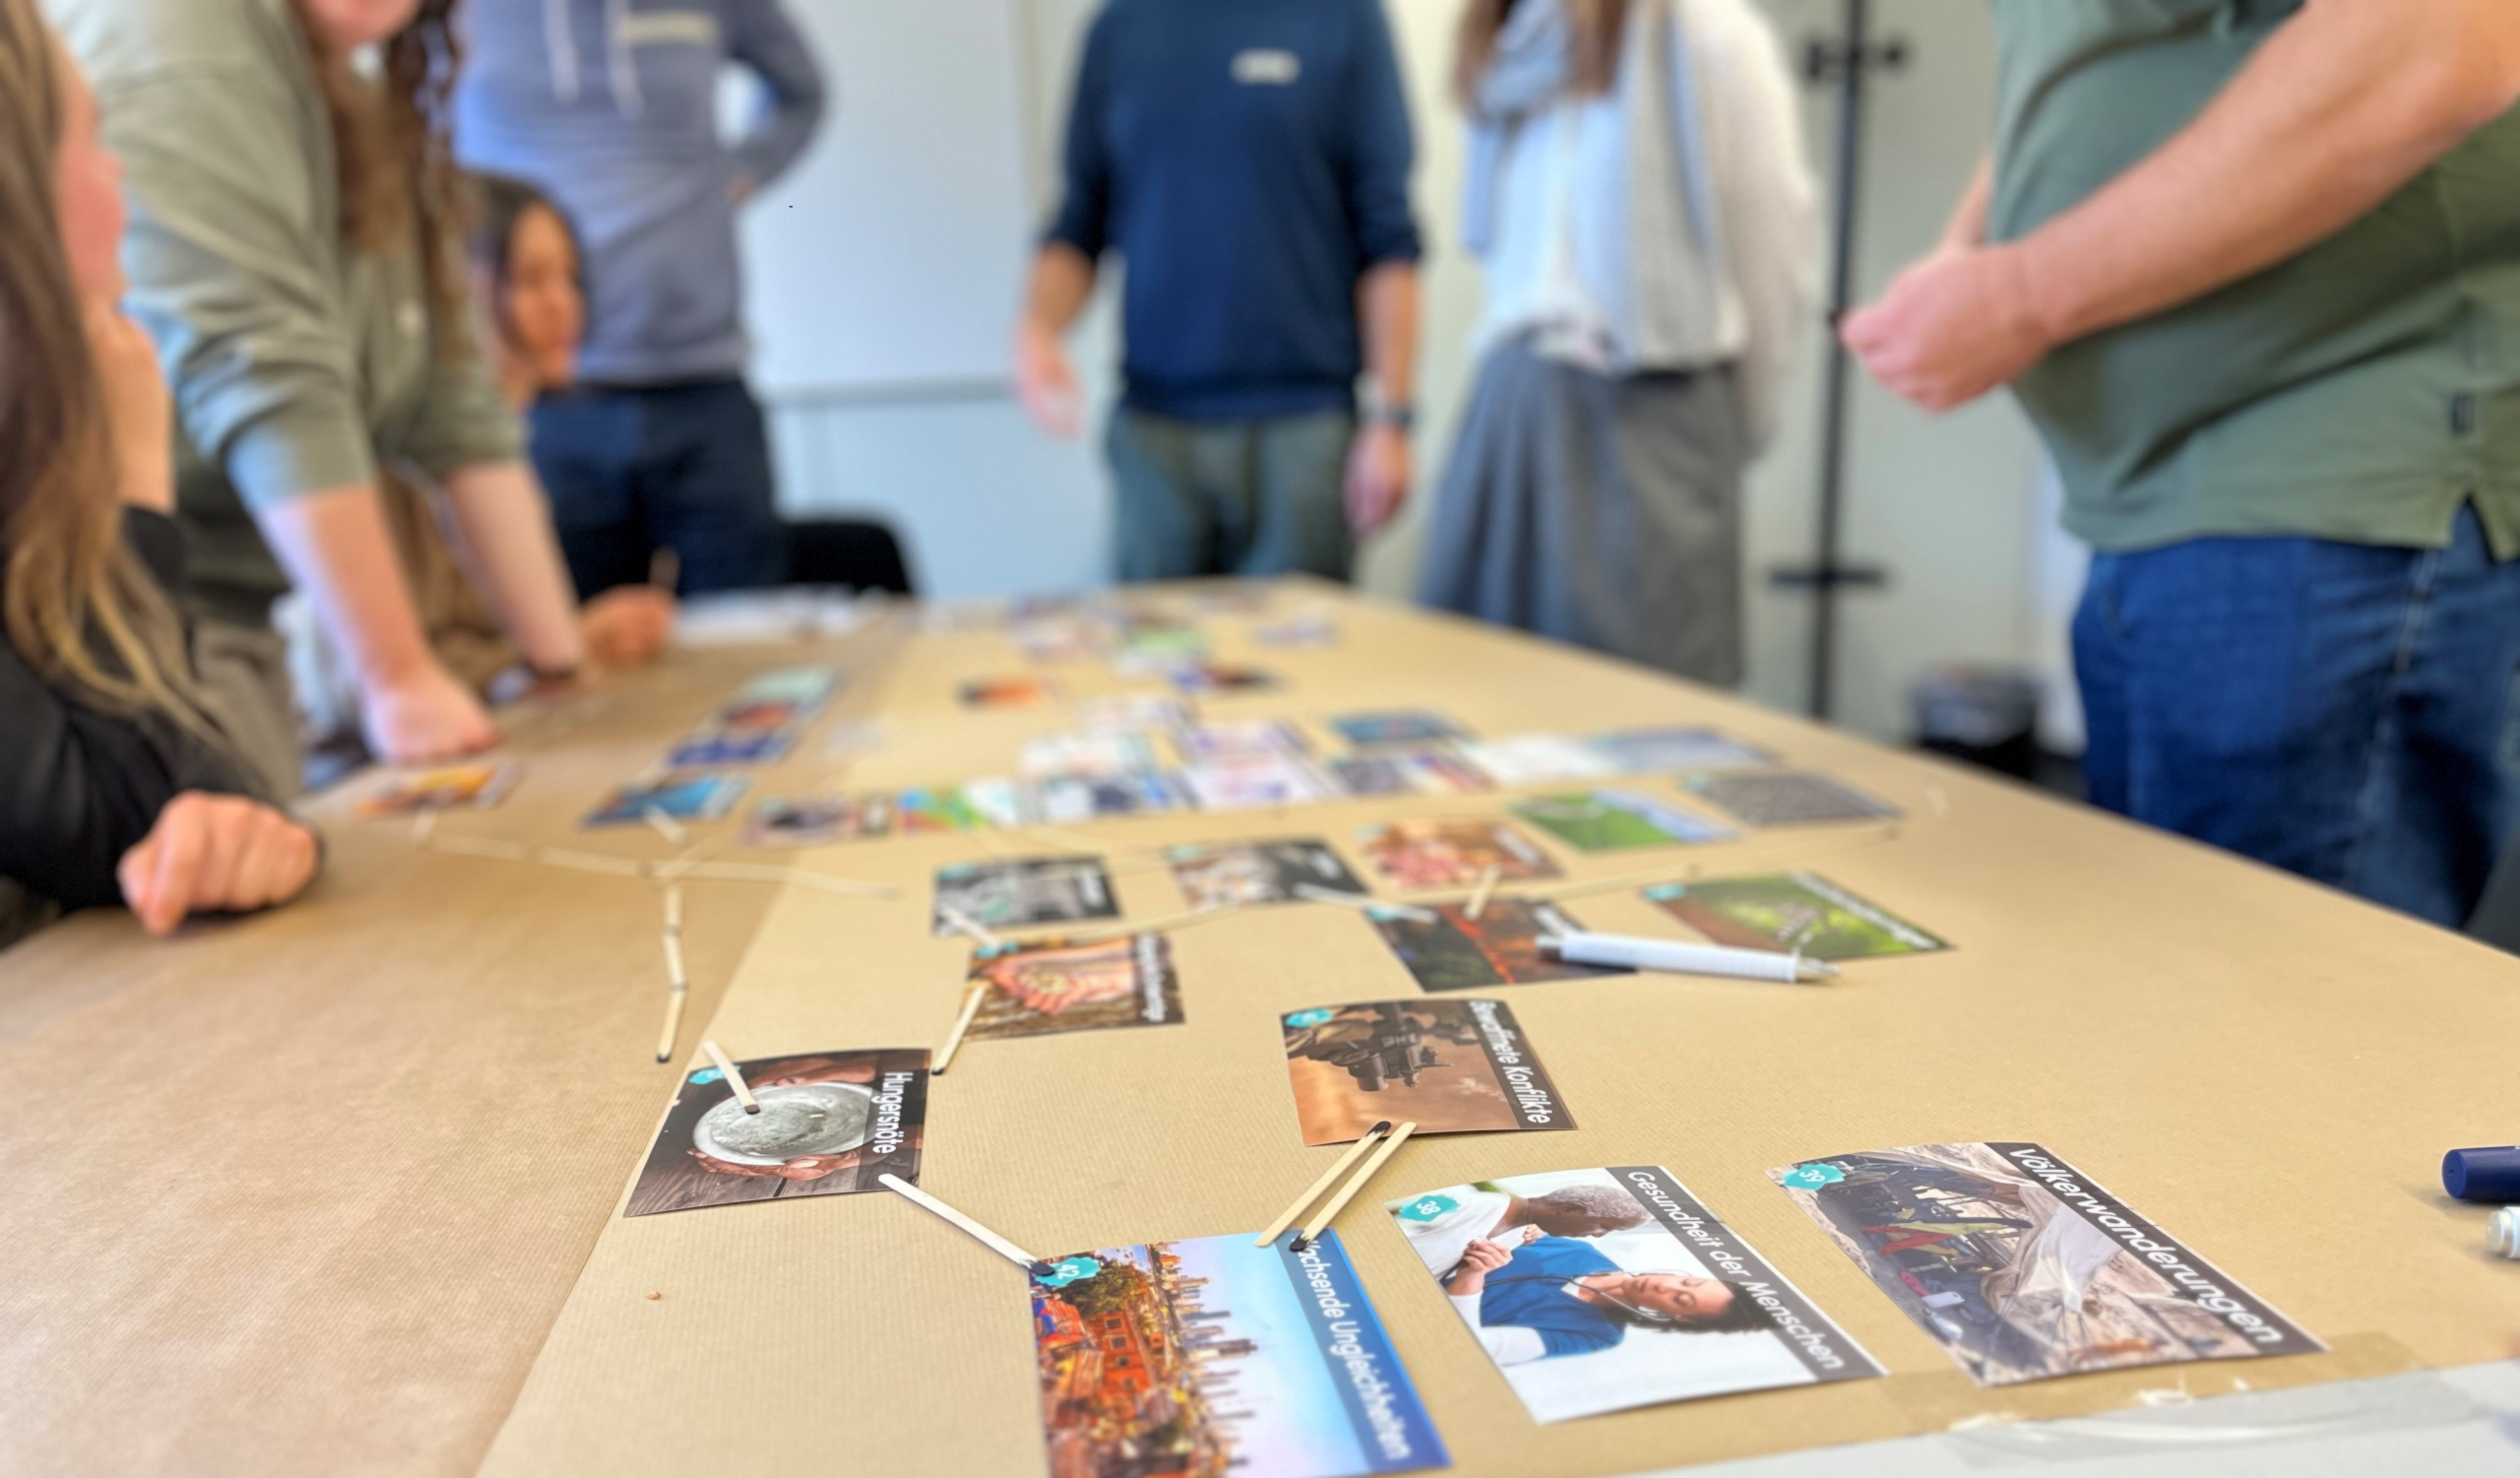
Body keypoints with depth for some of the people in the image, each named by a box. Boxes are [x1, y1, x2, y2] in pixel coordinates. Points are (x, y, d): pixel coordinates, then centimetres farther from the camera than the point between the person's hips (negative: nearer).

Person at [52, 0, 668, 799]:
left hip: (232, 612, 8)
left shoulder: (370, 107, 13)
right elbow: (266, 378, -21)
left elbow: (452, 403, 9)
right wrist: (399, 678, -23)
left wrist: (566, 660, 5)